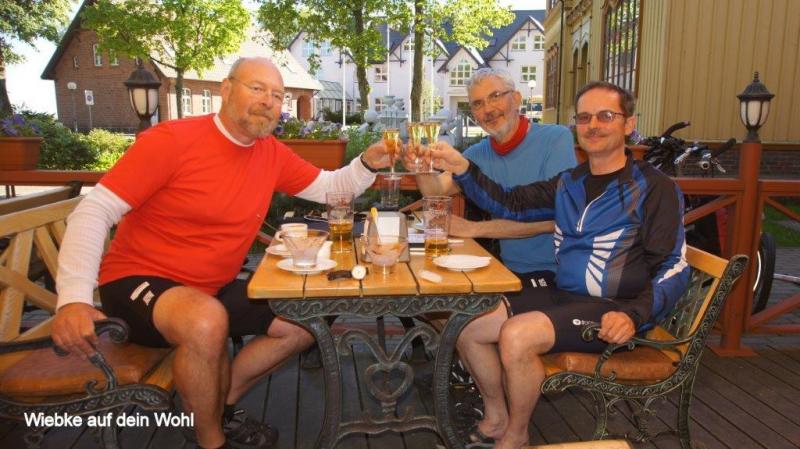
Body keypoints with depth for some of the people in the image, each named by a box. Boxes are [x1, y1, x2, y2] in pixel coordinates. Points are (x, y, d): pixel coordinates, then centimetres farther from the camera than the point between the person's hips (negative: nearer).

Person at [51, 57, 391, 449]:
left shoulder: (273, 155, 0)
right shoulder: (171, 139, -18)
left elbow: (329, 187, 9)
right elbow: (95, 210, -19)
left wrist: (368, 163, -12)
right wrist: (74, 296, -32)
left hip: (214, 288, 7)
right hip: (138, 282, -7)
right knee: (207, 322, -37)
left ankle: (217, 406, 15)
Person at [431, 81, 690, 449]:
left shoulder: (654, 188, -6)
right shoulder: (569, 183, 14)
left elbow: (673, 268, -11)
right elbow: (511, 203, 11)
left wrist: (634, 314, -28)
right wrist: (462, 169, -2)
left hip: (610, 311, -6)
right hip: (562, 297, 7)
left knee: (517, 335, -29)